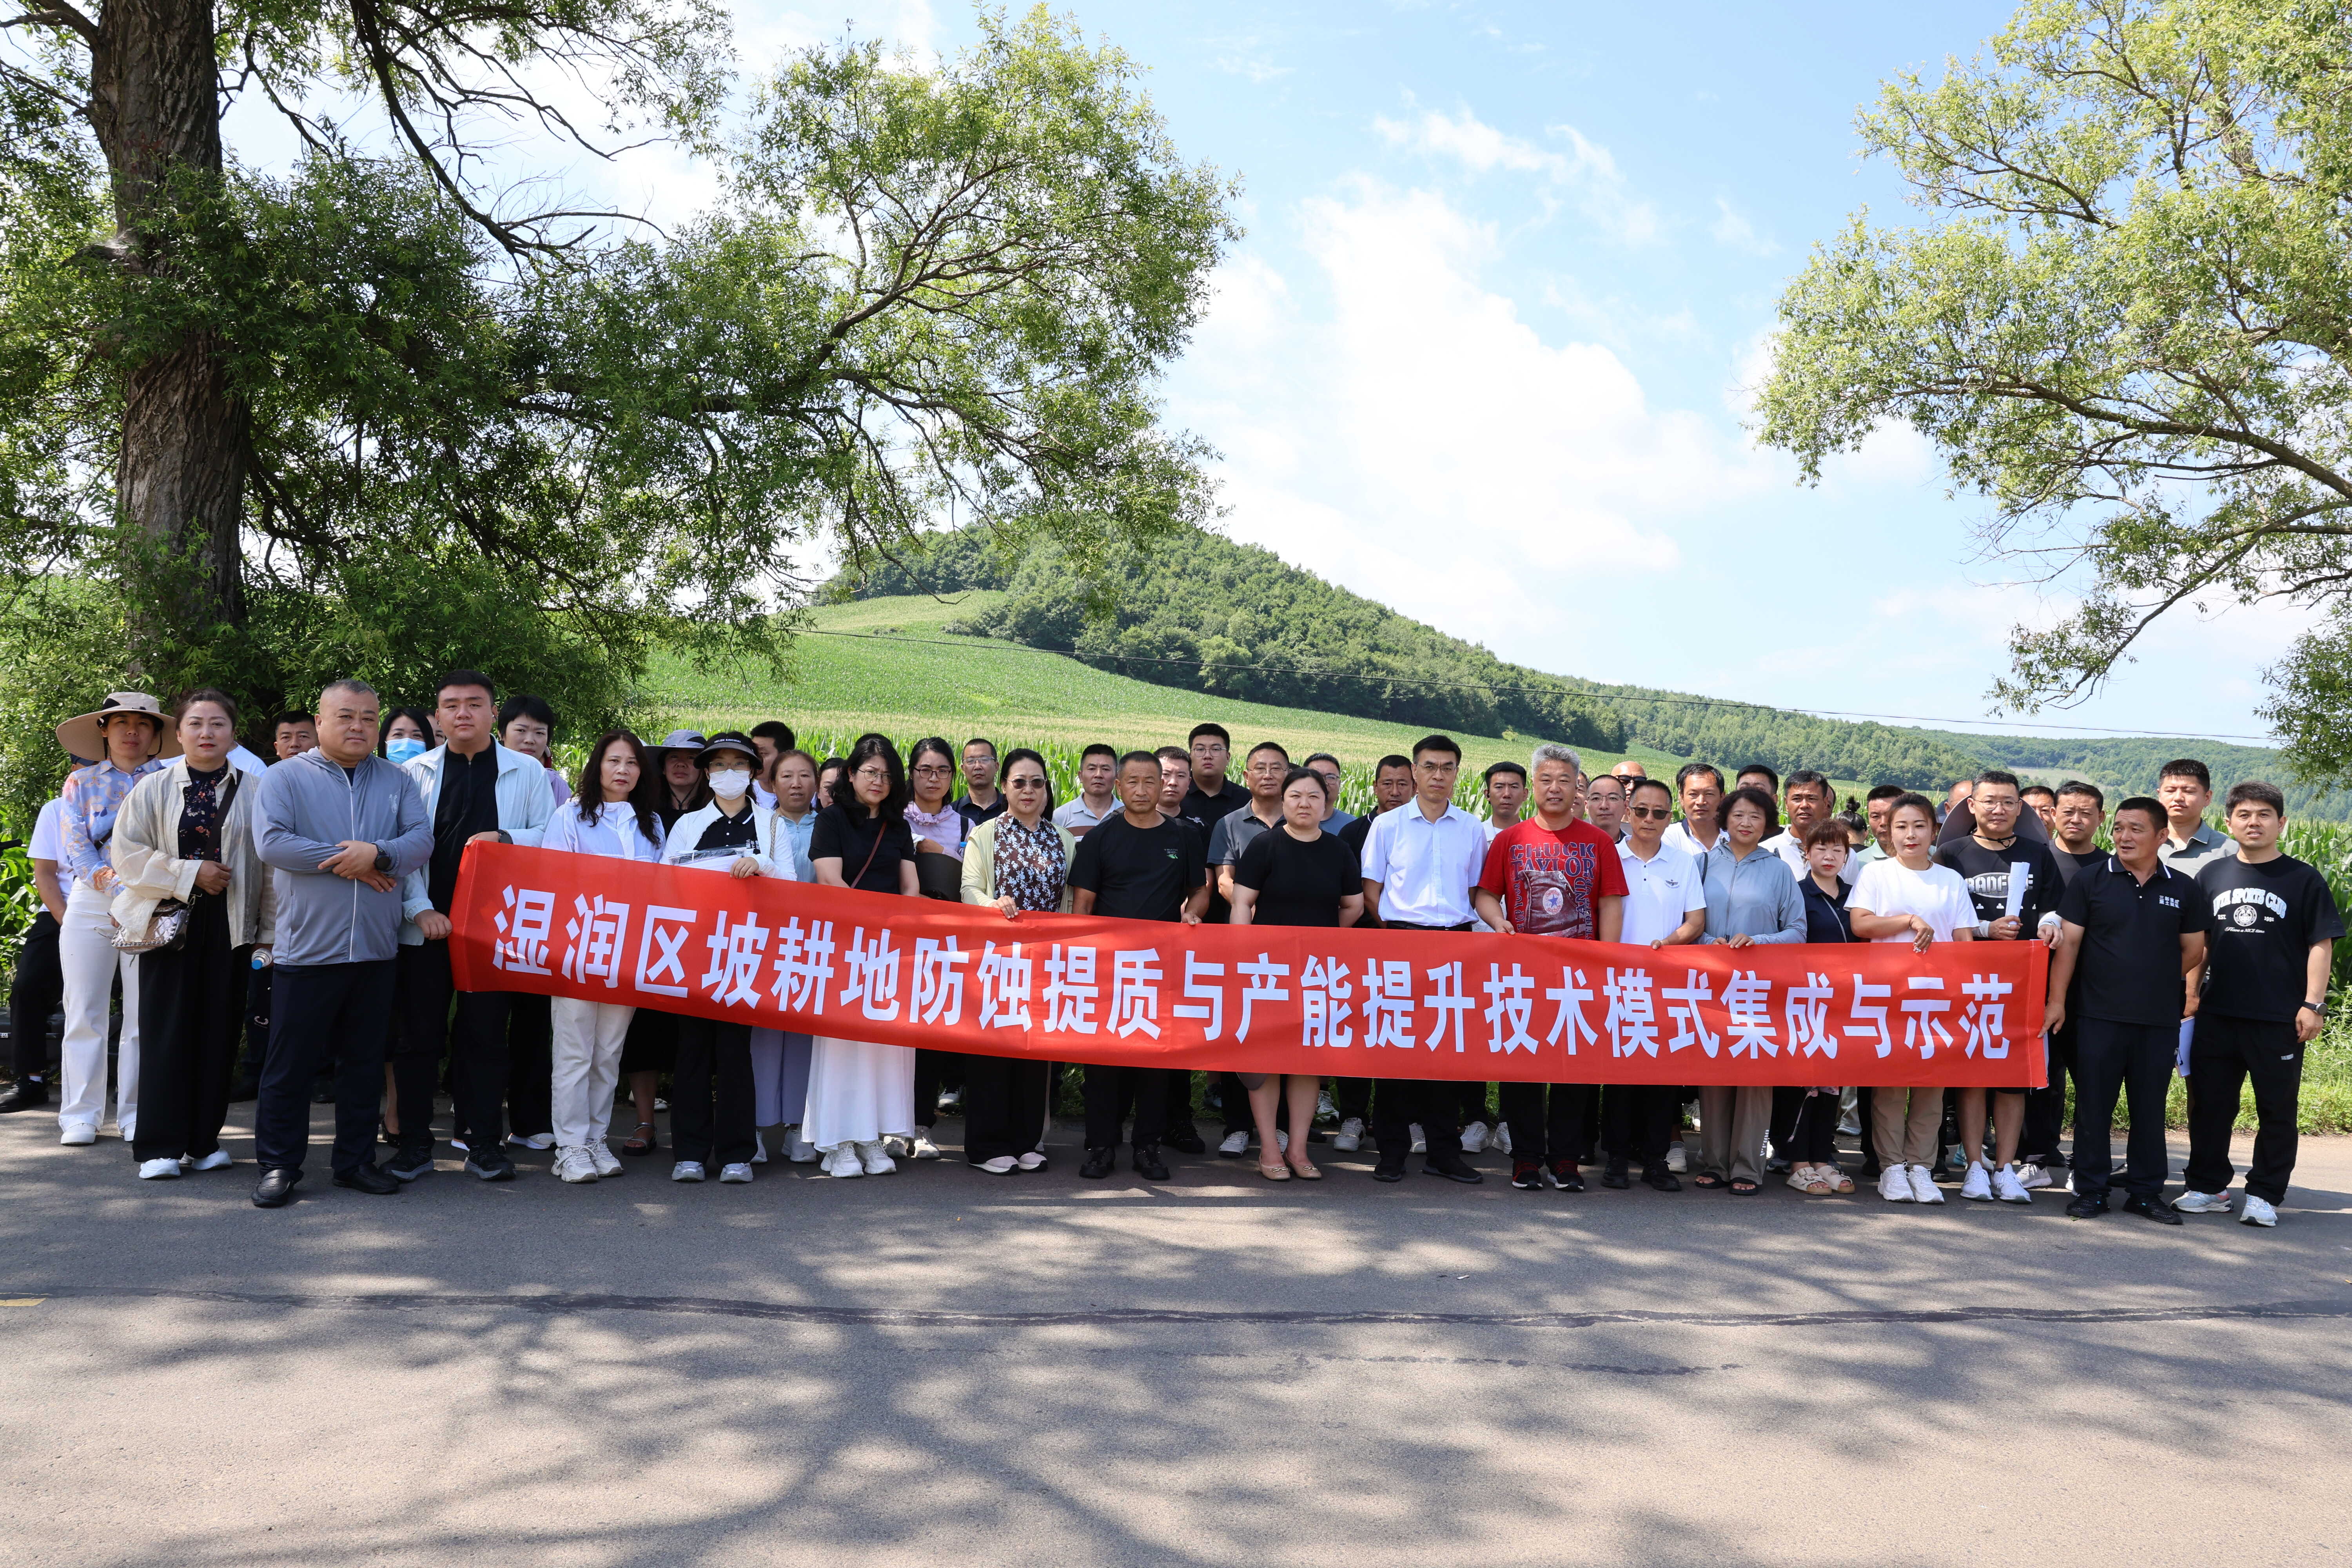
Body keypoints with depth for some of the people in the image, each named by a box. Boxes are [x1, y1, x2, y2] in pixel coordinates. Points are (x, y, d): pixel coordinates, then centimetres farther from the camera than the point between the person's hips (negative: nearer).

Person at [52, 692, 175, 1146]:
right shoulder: (81, 783, 14)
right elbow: (74, 843, 1)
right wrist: (108, 879, -16)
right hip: (90, 904, 1)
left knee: (145, 1015, -1)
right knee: (84, 1013, 0)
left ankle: (135, 1116, 7)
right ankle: (80, 1116, 7)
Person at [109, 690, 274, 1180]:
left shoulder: (253, 792, 3)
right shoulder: (153, 789, 6)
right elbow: (127, 855, 0)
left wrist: (269, 929, -2)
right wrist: (190, 873, -11)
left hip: (230, 926, 0)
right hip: (170, 920, 0)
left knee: (219, 1030, 4)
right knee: (166, 1031, -1)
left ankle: (204, 1139, 15)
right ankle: (159, 1146, 4)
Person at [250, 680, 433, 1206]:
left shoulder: (398, 782, 11)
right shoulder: (285, 778, 3)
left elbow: (422, 841, -1)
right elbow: (272, 843, -11)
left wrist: (378, 854, -20)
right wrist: (345, 863, -12)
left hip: (378, 948, 3)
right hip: (305, 945, -3)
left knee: (365, 1060, 10)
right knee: (290, 1062, 2)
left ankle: (356, 1160, 20)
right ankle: (278, 1164, 11)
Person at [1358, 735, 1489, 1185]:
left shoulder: (1472, 828, 11)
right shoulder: (1388, 825, 5)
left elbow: (1476, 890, 16)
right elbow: (1371, 892, 6)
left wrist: (1459, 928, 4)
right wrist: (1400, 931, -2)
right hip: (1401, 943, -2)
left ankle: (1443, 1150, 13)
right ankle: (1392, 1150, 7)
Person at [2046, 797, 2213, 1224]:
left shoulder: (2182, 888, 5)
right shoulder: (2091, 880, 0)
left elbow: (2193, 950, 13)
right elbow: (2069, 942, -1)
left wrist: (2159, 982, 5)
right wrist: (2057, 999, -5)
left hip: (2161, 1020, 2)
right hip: (2099, 1015, -2)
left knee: (2149, 1108, 9)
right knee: (2093, 1105, 3)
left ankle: (2146, 1192, 20)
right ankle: (2091, 1190, 12)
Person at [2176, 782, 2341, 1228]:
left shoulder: (2303, 879, 0)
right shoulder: (2212, 875, 8)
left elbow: (2321, 944, -2)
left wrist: (2313, 1004, -9)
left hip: (2280, 1019, -3)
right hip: (2217, 1015, 3)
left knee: (2277, 1109, 5)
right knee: (2210, 1103, 9)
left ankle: (2264, 1195, 15)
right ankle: (2207, 1187, 20)